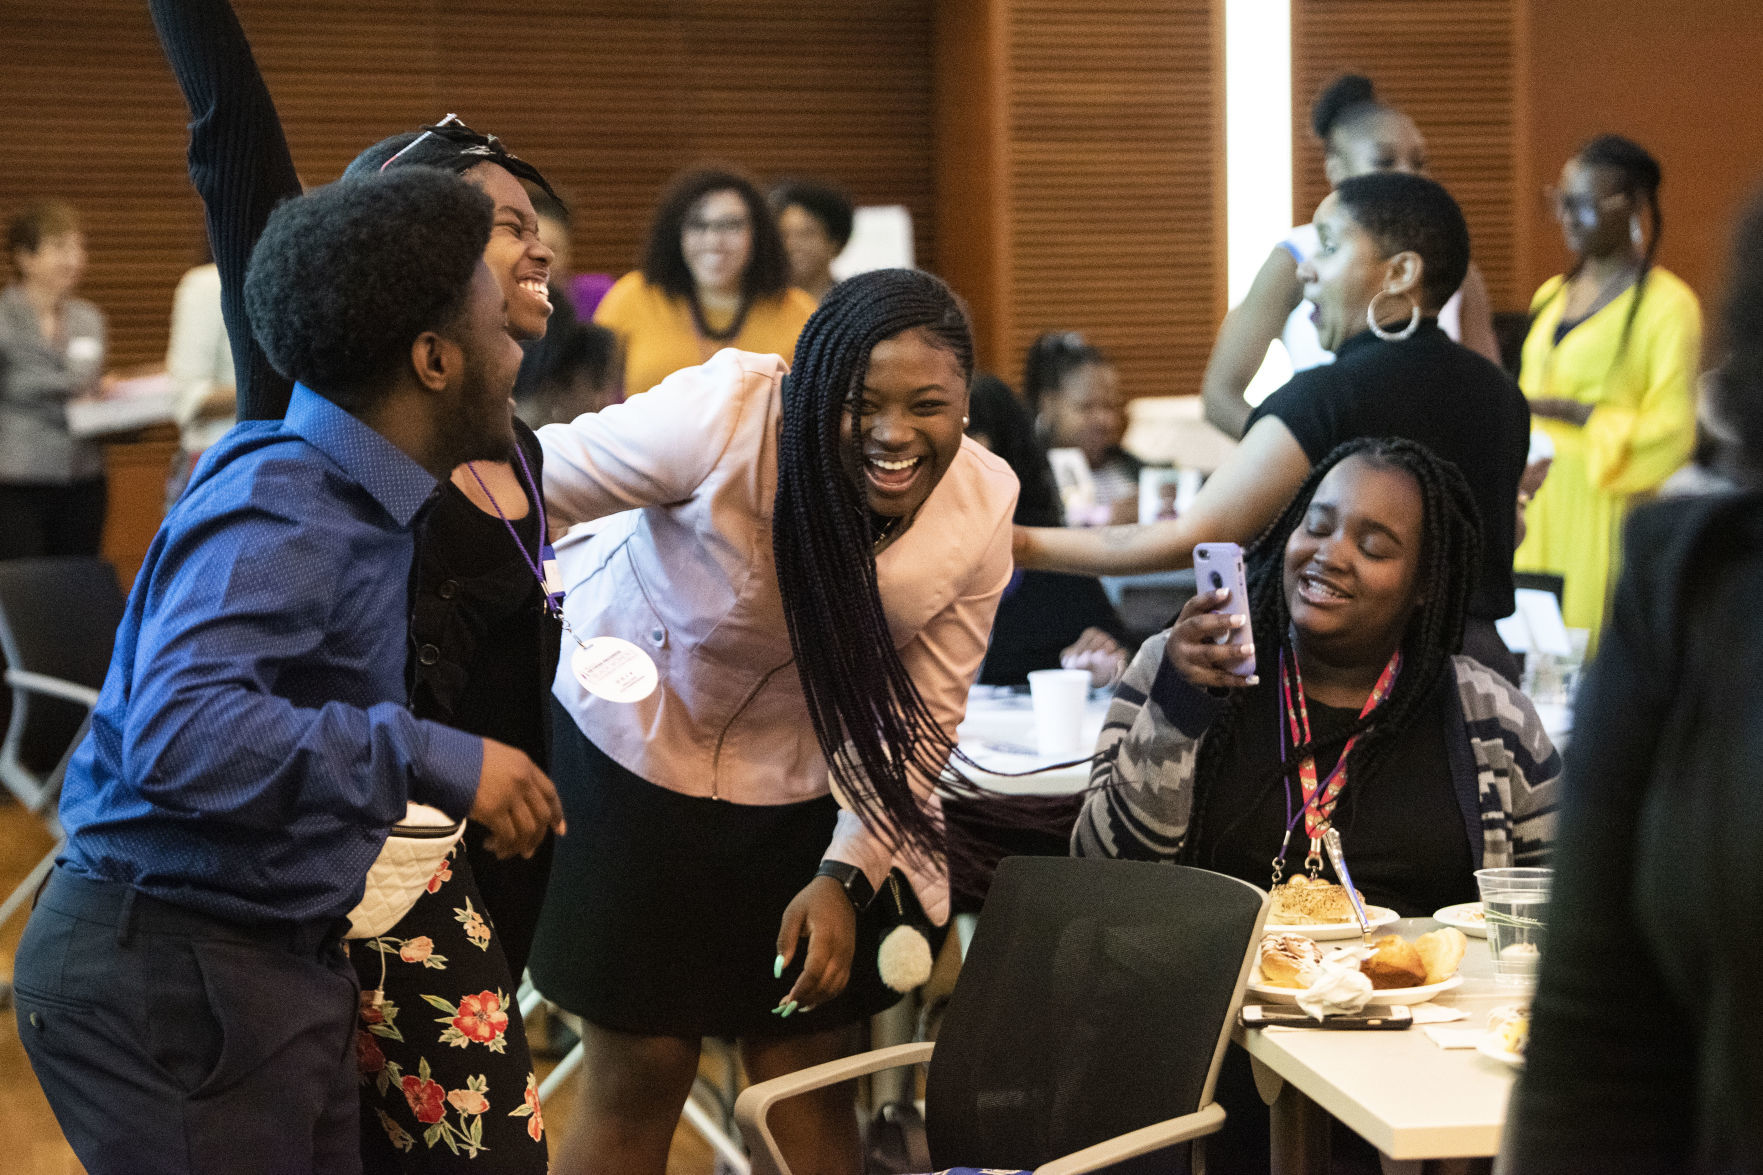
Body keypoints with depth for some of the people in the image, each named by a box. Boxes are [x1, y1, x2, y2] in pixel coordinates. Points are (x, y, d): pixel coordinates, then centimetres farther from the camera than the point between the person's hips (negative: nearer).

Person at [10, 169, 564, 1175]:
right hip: (175, 972, -10)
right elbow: (179, 732, -37)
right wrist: (429, 760, -37)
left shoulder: (349, 497, 10)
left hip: (274, 962, 10)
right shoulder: (278, 515, -22)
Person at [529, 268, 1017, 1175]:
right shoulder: (727, 417, -29)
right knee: (640, 1074, 1)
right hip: (631, 740, -4)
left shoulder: (982, 507, -14)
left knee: (808, 1077, 9)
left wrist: (846, 874, -11)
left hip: (796, 784, 4)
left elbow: (920, 716, -5)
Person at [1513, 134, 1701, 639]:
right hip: (1539, 513, 6)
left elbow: (1671, 430, -11)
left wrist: (1574, 413, -17)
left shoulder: (1667, 304, -6)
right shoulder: (1551, 296, 17)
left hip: (1609, 520, -6)